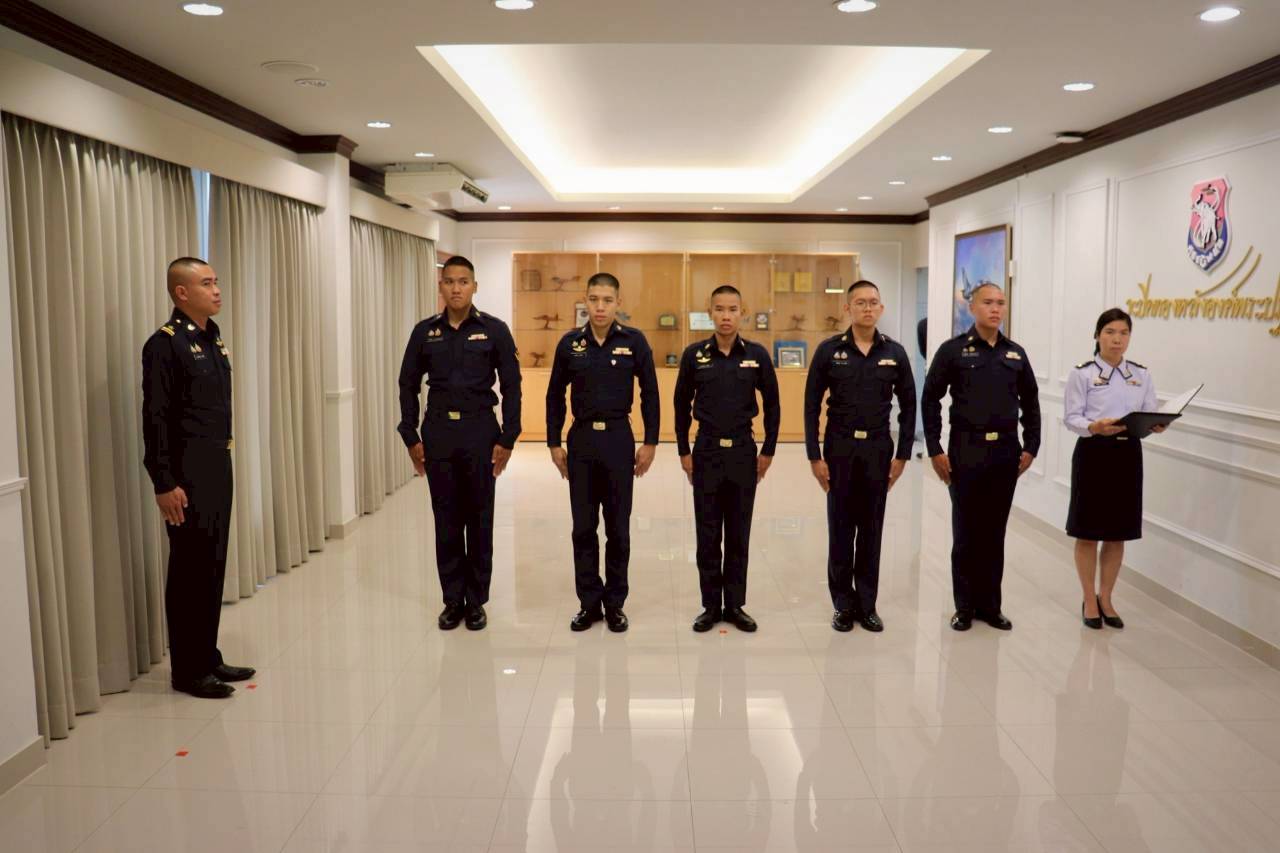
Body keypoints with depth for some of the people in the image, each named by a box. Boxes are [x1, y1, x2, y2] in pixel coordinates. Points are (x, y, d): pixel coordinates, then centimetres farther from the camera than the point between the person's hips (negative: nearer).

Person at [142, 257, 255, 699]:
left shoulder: (212, 336, 11)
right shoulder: (165, 344, -12)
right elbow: (155, 418, -15)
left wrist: (223, 458, 14)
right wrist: (164, 484, -17)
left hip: (218, 466, 8)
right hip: (187, 472, -8)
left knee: (213, 564, 14)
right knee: (189, 569, 1)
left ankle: (209, 657, 26)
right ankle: (187, 670, 14)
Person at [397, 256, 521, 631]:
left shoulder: (494, 330, -3)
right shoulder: (425, 331, 4)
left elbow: (511, 386, -2)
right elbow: (408, 384, 8)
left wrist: (507, 439, -6)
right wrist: (411, 437, 3)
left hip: (480, 431, -2)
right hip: (438, 432, 2)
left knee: (479, 518, 5)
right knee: (446, 519, 8)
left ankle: (476, 600, 17)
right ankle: (453, 600, 19)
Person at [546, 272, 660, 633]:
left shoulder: (634, 341, -4)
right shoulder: (570, 343, 1)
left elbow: (650, 394, 0)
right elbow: (555, 395, 7)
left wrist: (650, 443, -2)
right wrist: (554, 443, 4)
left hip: (619, 440, -1)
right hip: (581, 440, 2)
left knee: (618, 527, 7)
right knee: (583, 526, 7)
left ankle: (615, 602, 20)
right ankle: (589, 602, 19)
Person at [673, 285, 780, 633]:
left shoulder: (757, 354, -3)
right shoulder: (694, 354, -3)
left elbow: (772, 404, 4)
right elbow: (682, 404, 4)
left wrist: (768, 451, 3)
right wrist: (683, 452, 2)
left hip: (743, 452, 0)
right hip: (706, 452, 0)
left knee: (738, 533, 8)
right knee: (708, 533, 7)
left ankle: (735, 605, 19)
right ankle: (711, 605, 18)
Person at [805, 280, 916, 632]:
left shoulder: (895, 352, 2)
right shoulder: (829, 350, -3)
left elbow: (908, 405, 6)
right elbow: (812, 405, -2)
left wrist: (902, 455, 1)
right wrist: (815, 456, -6)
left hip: (878, 449, 1)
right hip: (840, 448, -1)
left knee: (871, 528, 8)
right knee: (841, 527, 6)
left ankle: (867, 604, 19)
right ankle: (843, 604, 18)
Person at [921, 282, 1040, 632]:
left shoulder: (1016, 354, 9)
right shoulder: (953, 350, -2)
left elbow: (1030, 403, 14)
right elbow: (930, 399, -3)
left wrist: (1030, 448, 7)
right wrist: (935, 450, -7)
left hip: (1005, 452, 3)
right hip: (966, 451, -3)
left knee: (995, 533, 10)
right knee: (965, 532, 5)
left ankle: (989, 605, 21)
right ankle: (964, 606, 16)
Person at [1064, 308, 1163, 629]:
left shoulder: (1141, 375, 8)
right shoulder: (1082, 374, -5)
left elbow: (1149, 415, 6)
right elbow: (1071, 417, -9)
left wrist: (1157, 425, -17)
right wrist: (1094, 427, -28)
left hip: (1128, 454, 4)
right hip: (1093, 453, -4)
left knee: (1118, 533, 11)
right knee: (1088, 532, 4)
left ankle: (1105, 598, 26)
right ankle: (1089, 600, 18)